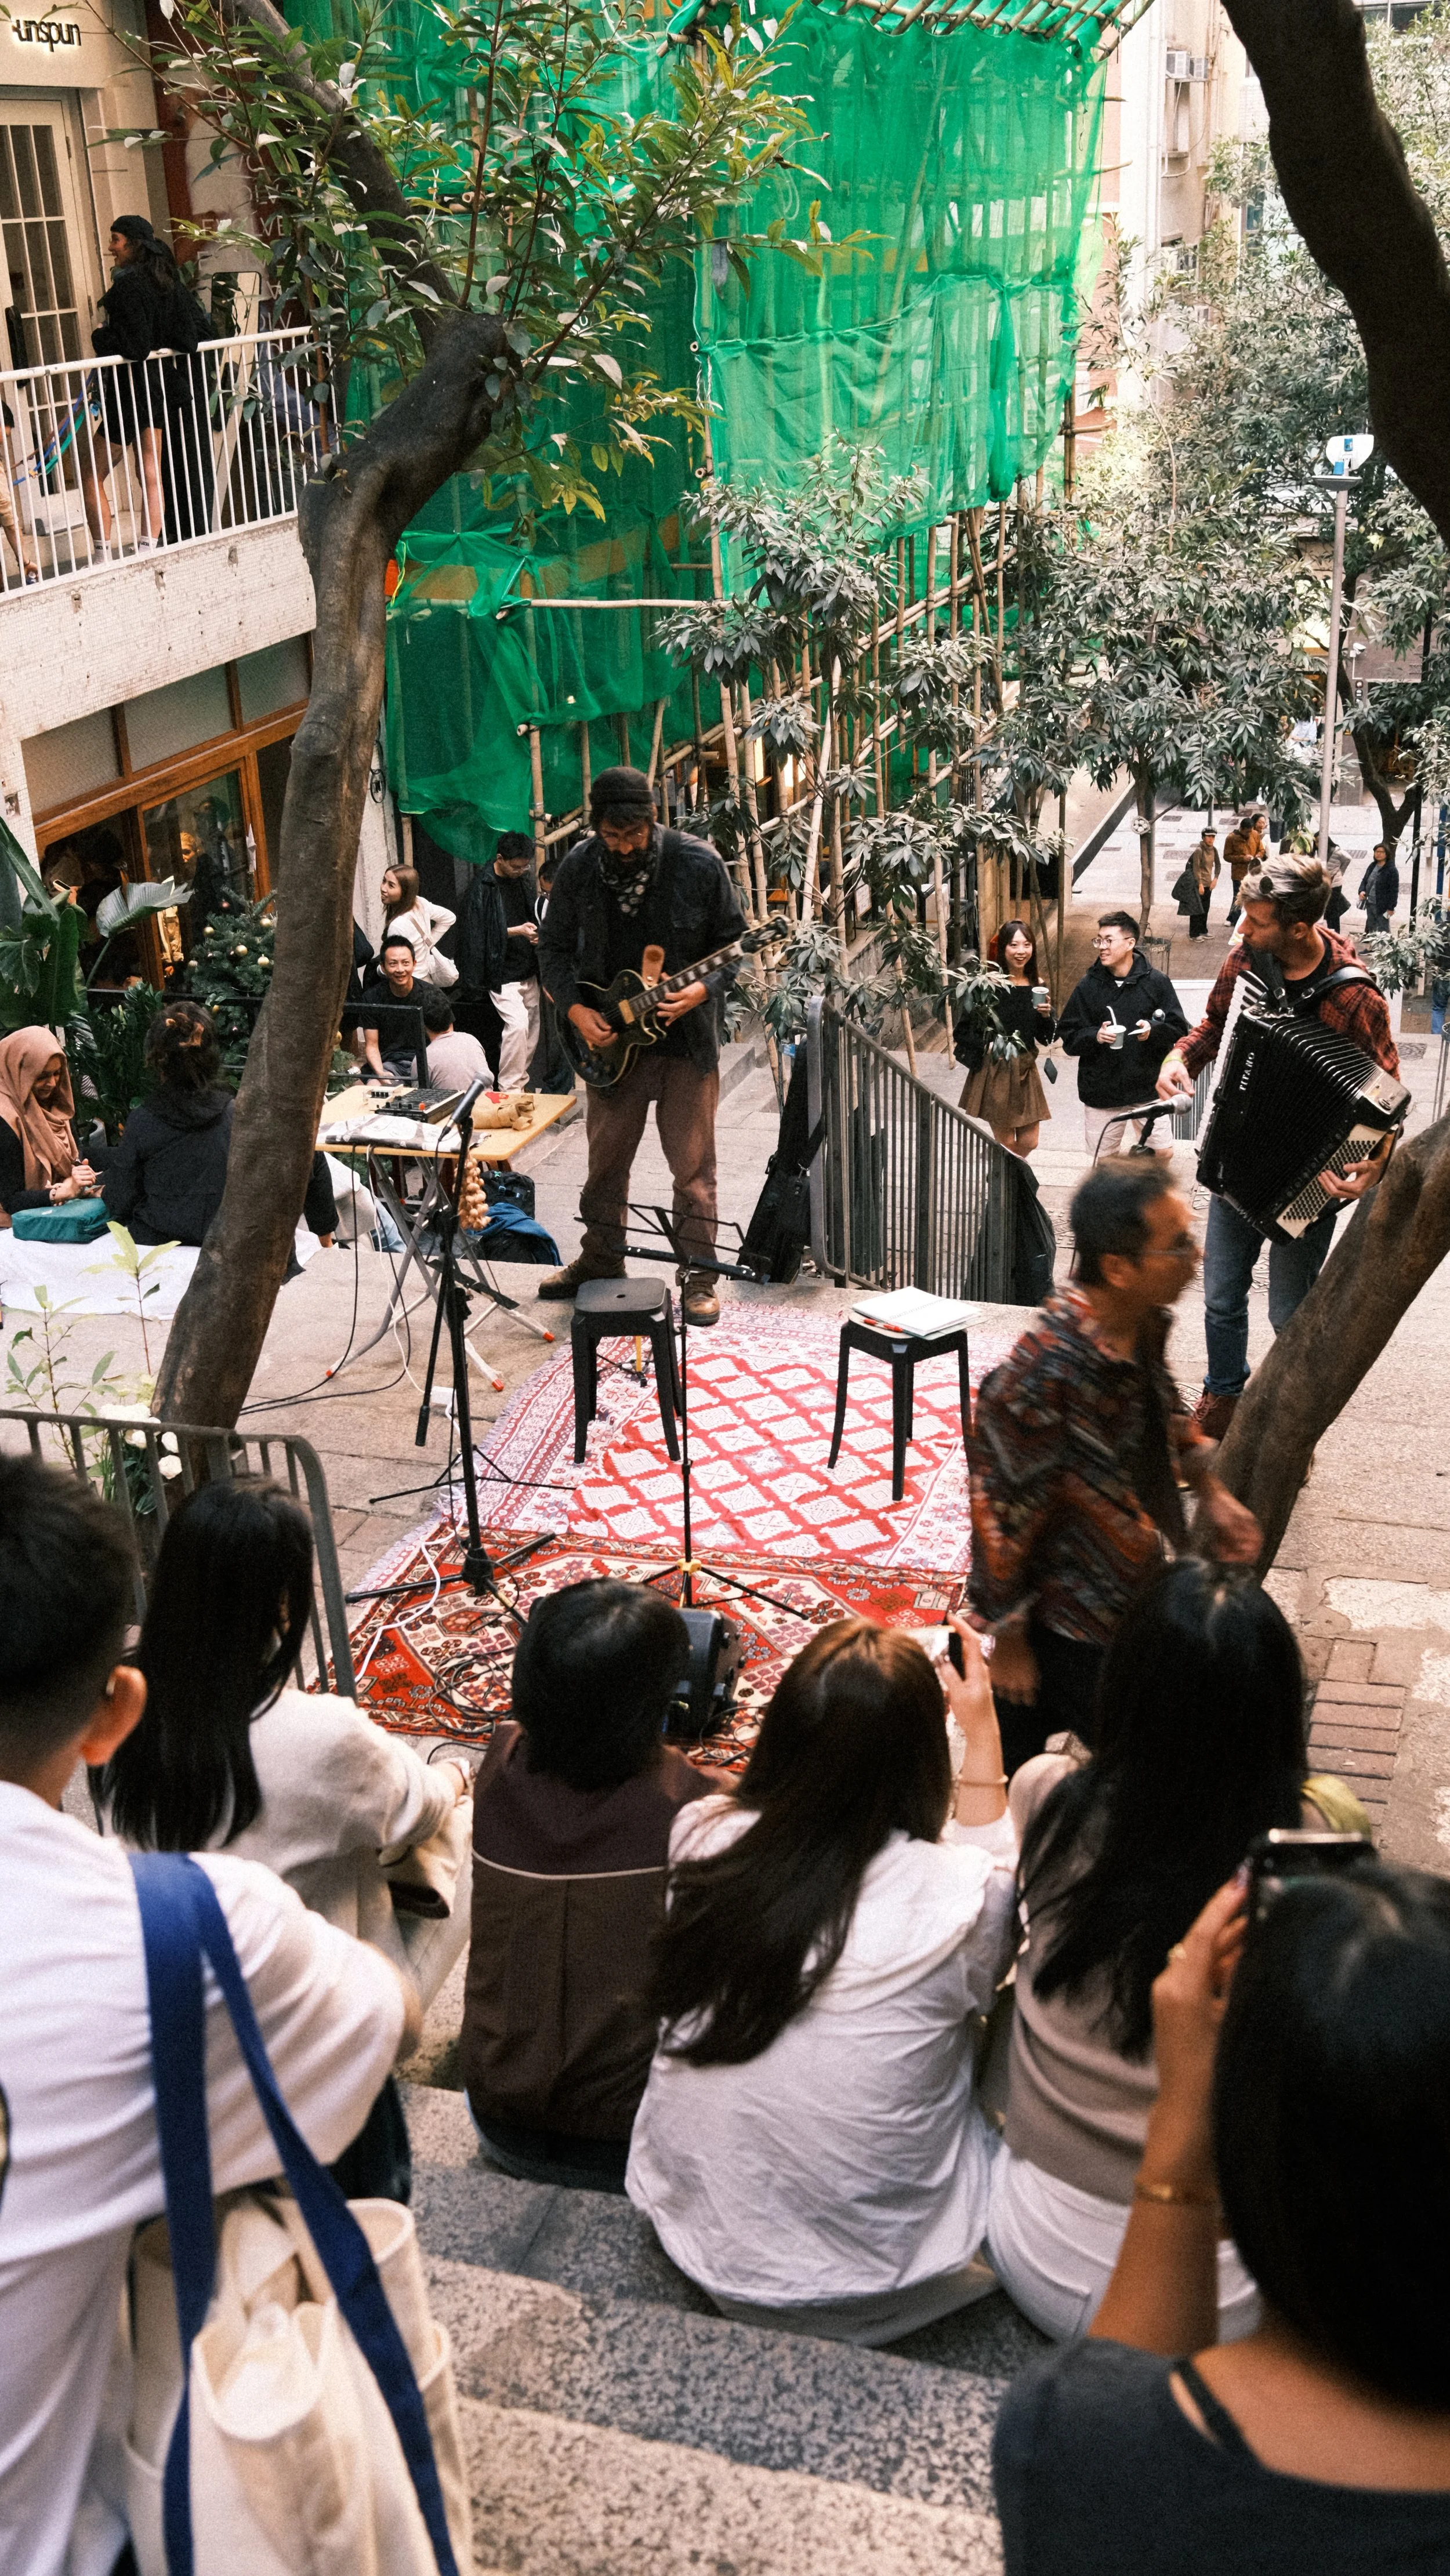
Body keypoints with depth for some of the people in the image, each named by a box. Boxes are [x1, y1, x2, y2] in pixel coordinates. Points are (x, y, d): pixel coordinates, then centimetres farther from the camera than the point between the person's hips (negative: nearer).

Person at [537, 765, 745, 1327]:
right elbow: (554, 947, 5)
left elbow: (734, 942, -4)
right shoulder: (578, 868, -4)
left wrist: (703, 990, -21)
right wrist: (575, 1008, -9)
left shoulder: (698, 863, -13)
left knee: (693, 1164, 2)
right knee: (606, 1159, 14)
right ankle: (601, 1262, 31)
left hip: (686, 1038, -3)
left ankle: (698, 1278, 12)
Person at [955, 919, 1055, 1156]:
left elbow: (1046, 1039, 8)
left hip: (1026, 1068, 5)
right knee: (1006, 1144, 1)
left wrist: (1046, 1015, -10)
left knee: (1029, 1143, 8)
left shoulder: (1038, 988, 4)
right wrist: (988, 1046, -21)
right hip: (996, 1071, -5)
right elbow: (964, 1029, -9)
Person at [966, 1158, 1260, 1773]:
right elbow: (1001, 1515, -25)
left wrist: (1210, 1492, 7)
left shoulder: (1142, 1322, -11)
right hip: (1072, 1625, -7)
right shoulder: (1040, 1381, -37)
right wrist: (1007, 1639, -14)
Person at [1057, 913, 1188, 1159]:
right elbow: (1068, 1037, 1)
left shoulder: (1156, 982, -2)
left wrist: (1153, 1030, -22)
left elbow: (1179, 1029, -2)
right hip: (1101, 1091, 1)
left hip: (1149, 1089, -1)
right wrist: (1094, 1036, -19)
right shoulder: (1088, 987, 2)